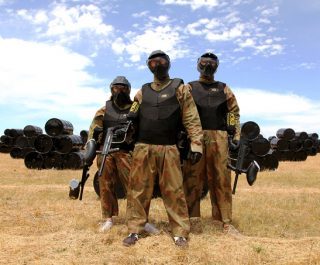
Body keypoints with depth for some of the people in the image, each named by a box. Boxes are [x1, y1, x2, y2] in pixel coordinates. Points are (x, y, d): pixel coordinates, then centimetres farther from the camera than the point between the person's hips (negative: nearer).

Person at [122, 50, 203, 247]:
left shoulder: (180, 88, 7)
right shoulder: (143, 91, 17)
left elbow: (192, 119, 0)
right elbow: (132, 116, 20)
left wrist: (196, 144, -9)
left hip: (168, 149, -3)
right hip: (143, 148, 3)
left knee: (174, 190, -1)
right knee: (139, 189, 5)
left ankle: (180, 233, 8)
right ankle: (135, 230, 14)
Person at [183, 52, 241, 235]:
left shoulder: (224, 89, 17)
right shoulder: (189, 88, 13)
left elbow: (235, 112, 15)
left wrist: (236, 136, 4)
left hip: (219, 138, 2)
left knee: (221, 180, 2)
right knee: (193, 179, -2)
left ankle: (225, 221, 8)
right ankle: (193, 221, 5)